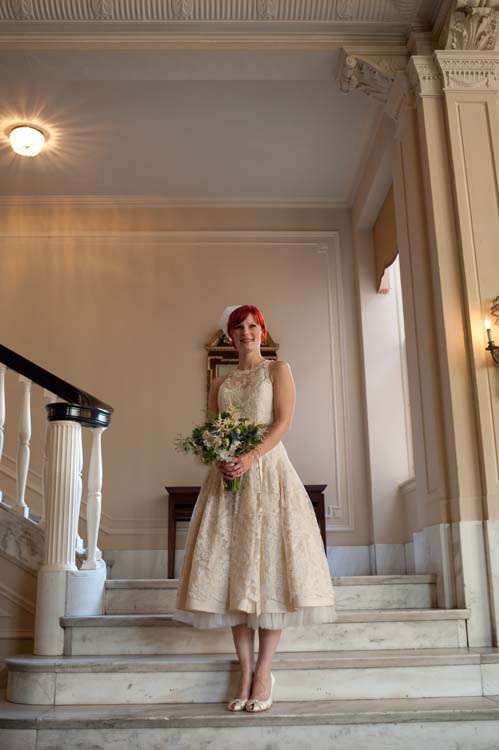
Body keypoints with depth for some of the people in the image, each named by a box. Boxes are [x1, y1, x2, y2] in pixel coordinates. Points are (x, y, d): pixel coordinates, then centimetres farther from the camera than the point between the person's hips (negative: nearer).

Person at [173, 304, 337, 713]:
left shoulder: (278, 369, 9)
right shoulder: (220, 384, 19)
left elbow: (284, 421, -4)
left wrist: (252, 456, -18)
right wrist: (219, 459, -9)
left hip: (267, 471, -3)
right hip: (227, 477, 4)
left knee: (268, 564, -8)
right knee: (231, 567, -2)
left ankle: (263, 672, 0)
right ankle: (246, 673, 4)